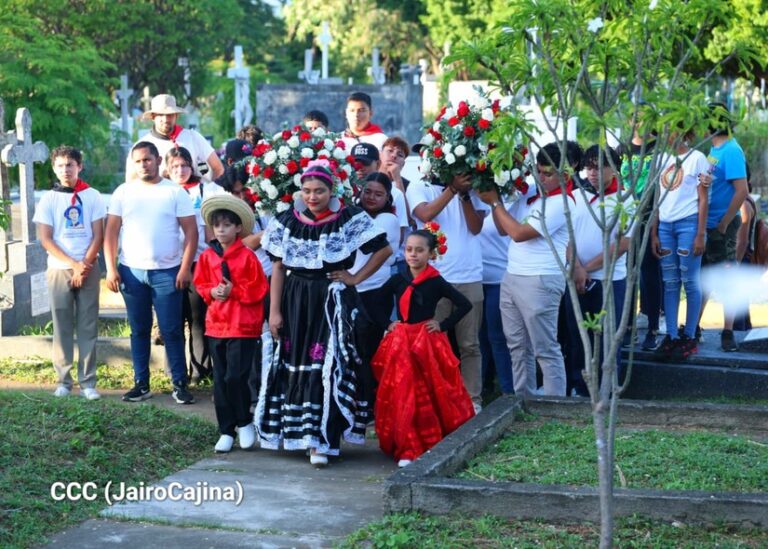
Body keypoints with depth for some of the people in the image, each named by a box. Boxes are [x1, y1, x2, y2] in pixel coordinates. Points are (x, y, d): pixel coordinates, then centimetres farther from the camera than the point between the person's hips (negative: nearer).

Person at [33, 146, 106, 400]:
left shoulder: (92, 196, 3)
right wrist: (73, 264, -11)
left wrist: (84, 266, -10)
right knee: (62, 327, 2)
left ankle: (88, 381, 3)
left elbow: (98, 236, 1)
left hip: (88, 269, 0)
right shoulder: (48, 199, 2)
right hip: (59, 270, 0)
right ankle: (64, 380, 9)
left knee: (88, 326, 0)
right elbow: (45, 239, -2)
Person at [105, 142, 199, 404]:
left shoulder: (175, 192, 1)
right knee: (139, 330, 8)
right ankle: (141, 384, 14)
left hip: (167, 272, -2)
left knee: (172, 330, -1)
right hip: (132, 271, 2)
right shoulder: (123, 192, 6)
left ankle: (180, 384, 4)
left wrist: (185, 268, -10)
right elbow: (112, 232, 5)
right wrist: (111, 268, -4)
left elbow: (191, 232, -2)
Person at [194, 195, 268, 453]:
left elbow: (258, 289, -6)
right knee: (220, 380, 7)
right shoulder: (207, 256, 6)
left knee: (235, 377, -11)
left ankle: (245, 423, 12)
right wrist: (212, 292, -5)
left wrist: (233, 291, -14)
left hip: (243, 326, -5)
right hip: (216, 324, 5)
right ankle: (226, 431, 16)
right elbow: (200, 284, 14)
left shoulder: (247, 256, -7)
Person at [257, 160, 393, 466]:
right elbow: (278, 267, 3)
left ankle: (320, 440, -6)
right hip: (296, 302, 3)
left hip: (334, 302, -3)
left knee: (327, 368, -7)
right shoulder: (288, 220, 2)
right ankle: (296, 431, 20)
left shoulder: (349, 219, -6)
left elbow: (384, 249, -3)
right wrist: (274, 311, -1)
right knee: (294, 367, 6)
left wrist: (356, 278, -4)